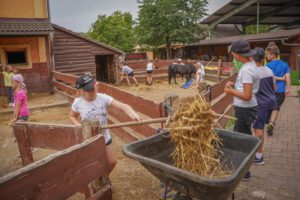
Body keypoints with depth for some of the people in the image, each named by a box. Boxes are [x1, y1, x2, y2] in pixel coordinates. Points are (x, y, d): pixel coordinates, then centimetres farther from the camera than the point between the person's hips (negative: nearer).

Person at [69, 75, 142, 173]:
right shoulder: (78, 103, -14)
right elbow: (72, 116, 5)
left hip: (105, 137, 2)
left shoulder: (103, 98, -16)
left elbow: (122, 106, -26)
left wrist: (133, 114, -46)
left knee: (112, 162, 12)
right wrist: (79, 126, -15)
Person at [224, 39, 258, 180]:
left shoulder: (246, 69, -23)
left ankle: (244, 172, 18)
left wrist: (231, 91, -13)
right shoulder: (251, 65, 7)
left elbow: (247, 96, -25)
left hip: (245, 109, -10)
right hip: (244, 108, 10)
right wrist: (234, 85, 5)